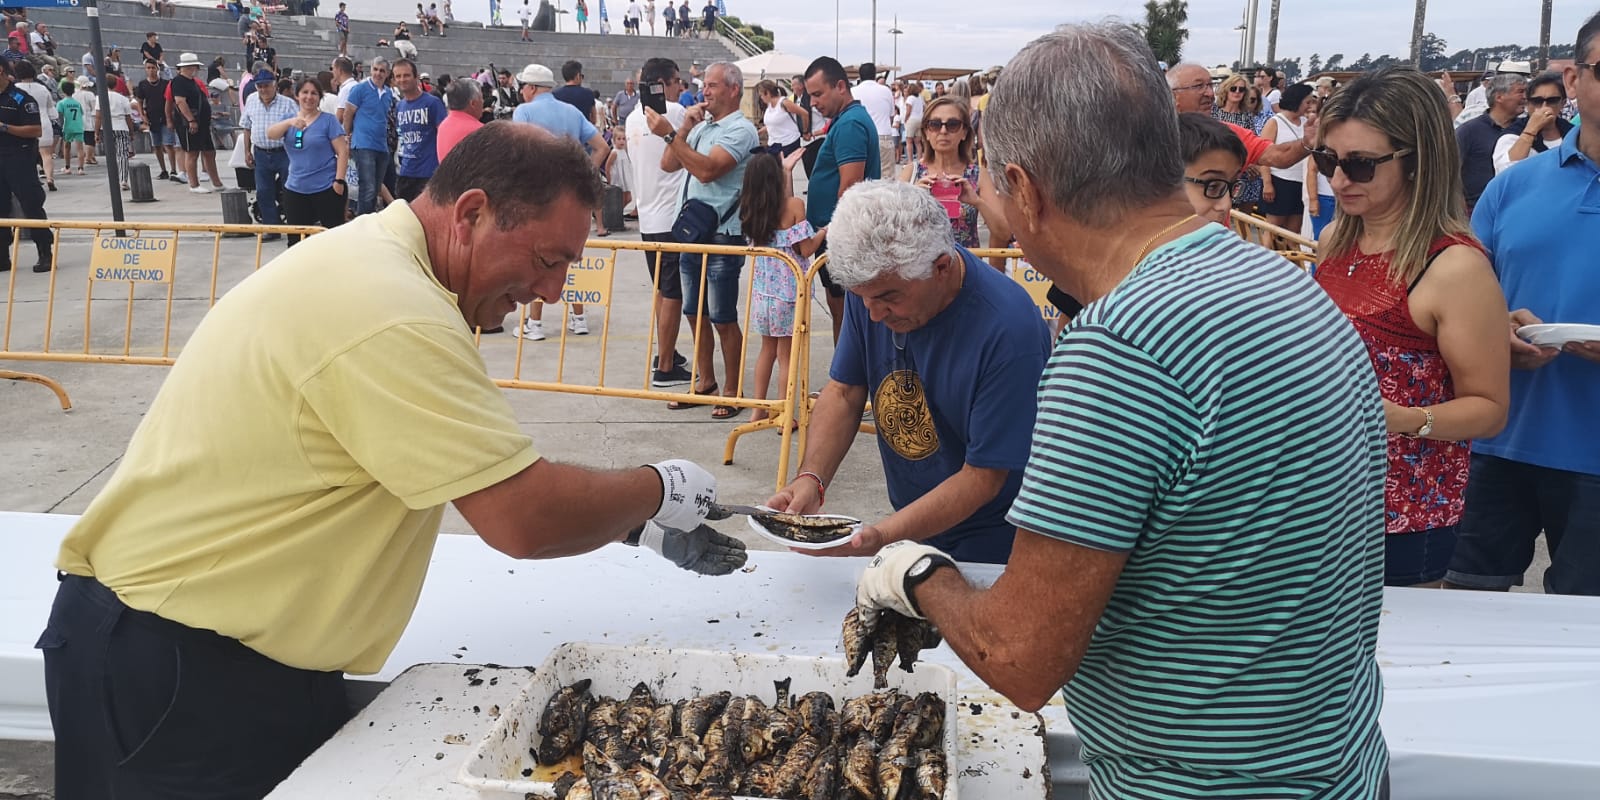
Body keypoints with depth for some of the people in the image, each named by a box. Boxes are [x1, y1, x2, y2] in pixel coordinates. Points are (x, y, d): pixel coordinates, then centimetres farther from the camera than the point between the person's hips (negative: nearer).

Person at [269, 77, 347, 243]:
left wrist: (339, 180, -14)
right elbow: (270, 135, -8)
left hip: (326, 188, -4)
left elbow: (342, 151, -5)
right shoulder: (289, 120, 10)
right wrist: (290, 122, -27)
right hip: (295, 189, 5)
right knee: (295, 239, 10)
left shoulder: (328, 120, -1)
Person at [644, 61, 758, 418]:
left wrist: (670, 134, -24)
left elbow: (707, 170, -24)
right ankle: (705, 383, 26)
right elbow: (668, 164, 9)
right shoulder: (701, 126, 14)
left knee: (723, 319, -1)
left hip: (722, 237, -8)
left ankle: (732, 391, 11)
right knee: (695, 314, 14)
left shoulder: (740, 130, -11)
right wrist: (684, 128, -2)